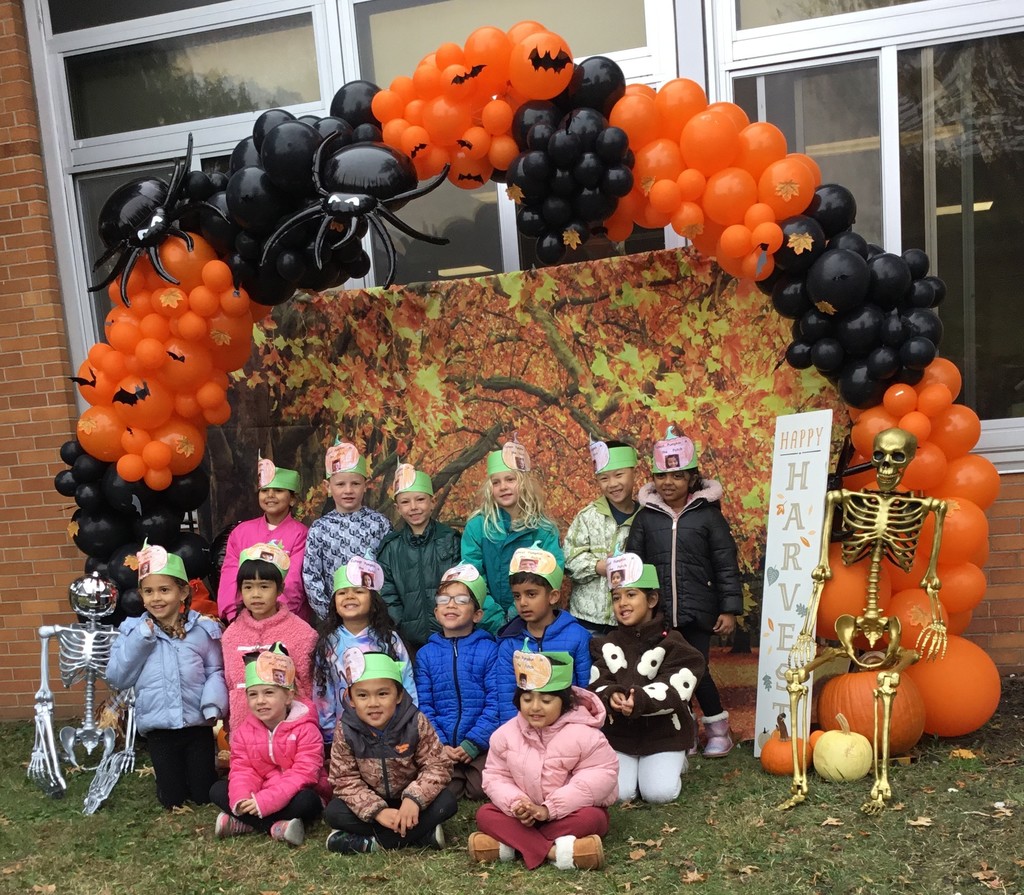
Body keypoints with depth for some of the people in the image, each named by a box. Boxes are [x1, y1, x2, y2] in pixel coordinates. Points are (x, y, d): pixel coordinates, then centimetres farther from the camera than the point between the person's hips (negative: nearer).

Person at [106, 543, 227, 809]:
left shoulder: (202, 628, -4)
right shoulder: (133, 632, 0)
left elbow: (216, 671, -3)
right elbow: (116, 678, -5)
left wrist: (213, 705, -20)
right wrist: (141, 639, -13)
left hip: (198, 724, -1)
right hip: (158, 728, 1)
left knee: (204, 795, 10)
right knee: (172, 799, 10)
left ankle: (209, 766, 39)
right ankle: (167, 772, 40)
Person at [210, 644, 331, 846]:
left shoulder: (305, 729, -18)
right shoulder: (244, 729, -1)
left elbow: (303, 774, -25)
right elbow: (242, 770, -6)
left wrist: (264, 801, -33)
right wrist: (241, 800, -29)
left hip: (294, 796, -5)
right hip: (258, 798, 5)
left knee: (306, 800, -37)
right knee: (217, 790, -13)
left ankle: (243, 823, -21)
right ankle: (276, 827, -25)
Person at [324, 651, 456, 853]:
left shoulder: (416, 723, -18)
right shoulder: (346, 731, -17)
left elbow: (438, 766, -17)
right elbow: (345, 779, -16)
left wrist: (414, 798, -34)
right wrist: (377, 810, -29)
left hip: (407, 801, -1)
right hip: (371, 802, 1)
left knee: (446, 802, -26)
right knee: (334, 812, -25)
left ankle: (371, 842, -25)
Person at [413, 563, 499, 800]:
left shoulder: (489, 650, -2)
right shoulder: (426, 654, 7)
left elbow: (495, 703, -7)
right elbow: (423, 706, 3)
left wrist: (473, 743, -15)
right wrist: (439, 744, -10)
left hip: (481, 745, -1)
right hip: (441, 746, 2)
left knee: (483, 789, -17)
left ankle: (468, 779, 14)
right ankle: (457, 777, 13)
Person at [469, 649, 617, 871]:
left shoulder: (583, 734, -18)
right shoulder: (505, 734, -6)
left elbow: (602, 775, -22)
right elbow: (495, 776, -2)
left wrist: (550, 808, -27)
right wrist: (516, 804, -25)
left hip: (571, 812, -3)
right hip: (526, 816, 3)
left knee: (590, 818, -34)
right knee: (485, 814, -19)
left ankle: (510, 843, -33)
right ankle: (554, 851, -34)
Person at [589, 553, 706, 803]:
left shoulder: (672, 643, -7)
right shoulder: (605, 645, 4)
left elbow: (674, 690, -19)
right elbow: (596, 686, -7)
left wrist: (641, 700, -38)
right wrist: (611, 696, -32)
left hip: (663, 733, -2)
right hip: (618, 733, 2)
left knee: (659, 792, -15)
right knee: (618, 793, -15)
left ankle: (673, 763, 18)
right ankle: (628, 764, 19)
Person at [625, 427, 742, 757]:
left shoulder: (708, 515, -3)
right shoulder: (646, 516, 3)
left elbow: (726, 566, -1)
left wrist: (730, 609, -3)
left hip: (697, 612, -2)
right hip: (657, 613, 2)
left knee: (696, 669, 0)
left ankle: (718, 727, 24)